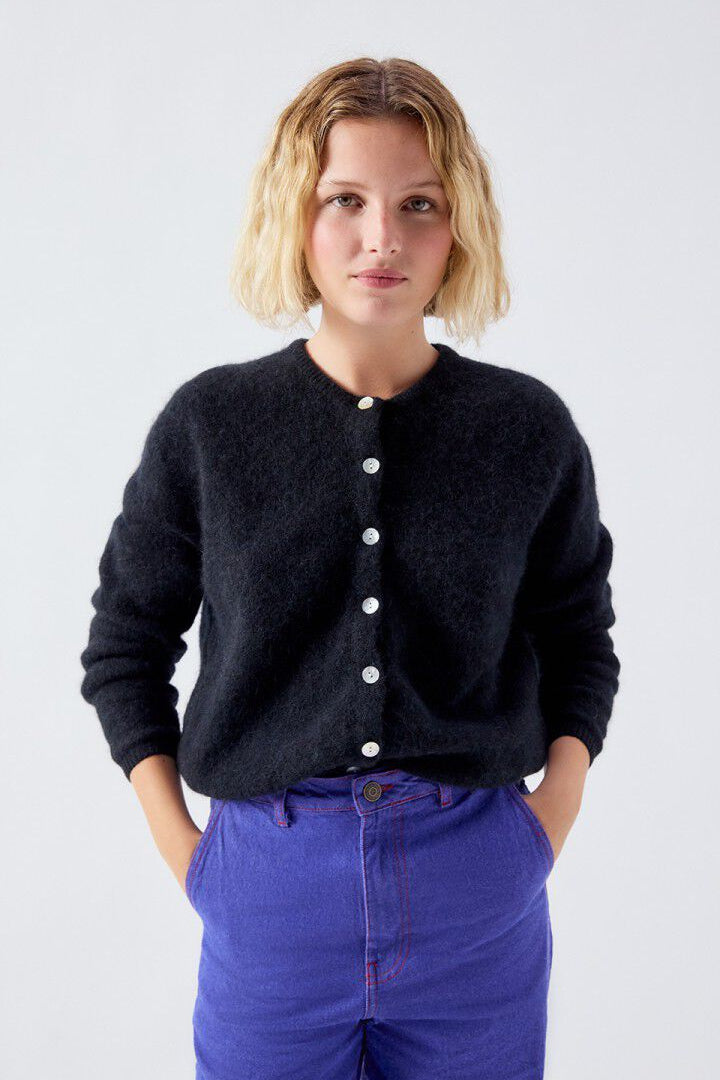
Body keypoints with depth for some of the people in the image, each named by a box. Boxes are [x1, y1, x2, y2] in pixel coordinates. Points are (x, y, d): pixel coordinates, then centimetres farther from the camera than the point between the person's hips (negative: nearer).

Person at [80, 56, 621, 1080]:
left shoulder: (529, 428, -1)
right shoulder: (208, 423, -3)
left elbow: (579, 639, 11)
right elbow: (125, 642, 6)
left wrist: (552, 818, 0)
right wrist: (179, 842, -1)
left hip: (478, 897, 1)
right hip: (269, 882, 0)